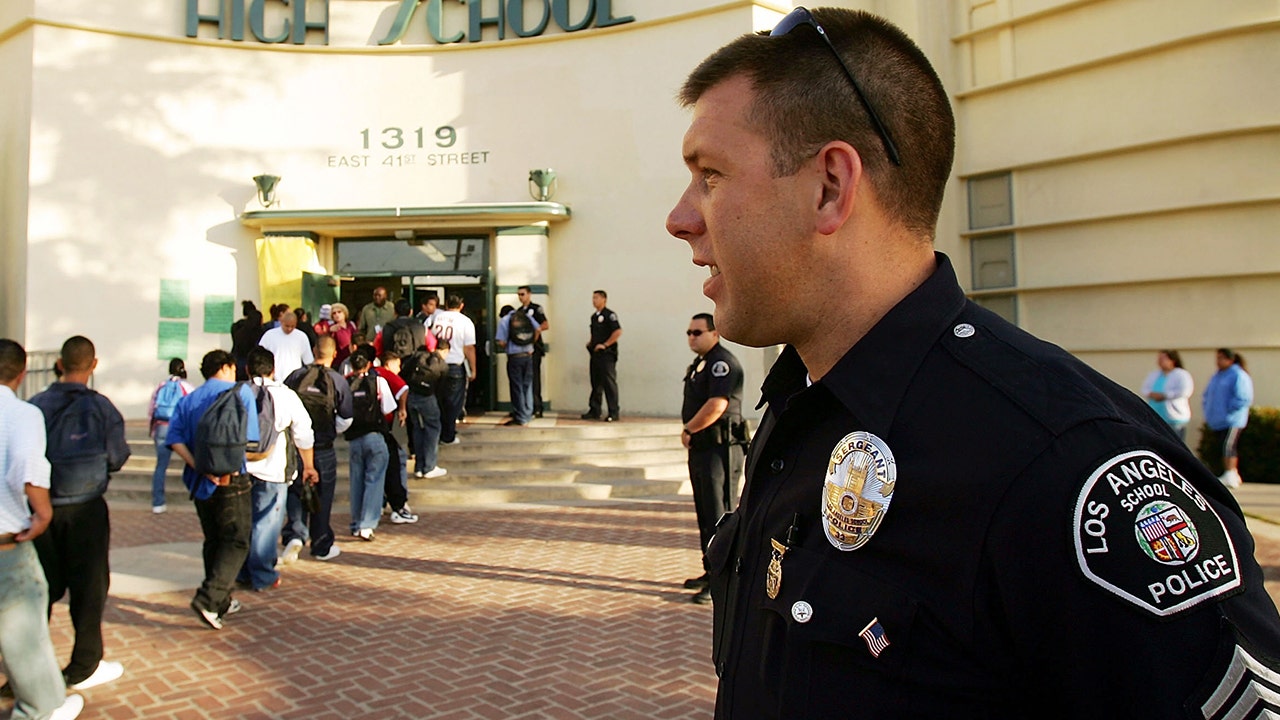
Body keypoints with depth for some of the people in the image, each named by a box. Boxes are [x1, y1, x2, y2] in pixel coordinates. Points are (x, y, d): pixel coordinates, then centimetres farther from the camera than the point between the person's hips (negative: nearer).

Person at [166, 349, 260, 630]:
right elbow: (249, 443, -12)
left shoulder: (189, 399, 12)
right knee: (236, 542, -1)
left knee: (213, 541, 17)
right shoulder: (240, 392, -3)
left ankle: (221, 601, 24)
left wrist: (199, 466, -8)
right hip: (232, 480, -6)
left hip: (200, 480, 6)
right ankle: (209, 599, -15)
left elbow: (175, 438, -2)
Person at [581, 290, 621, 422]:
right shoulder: (594, 316, 17)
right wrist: (590, 343, 11)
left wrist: (605, 345, -18)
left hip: (607, 354, -8)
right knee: (596, 383, 11)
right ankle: (594, 411, 17)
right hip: (595, 353, 8)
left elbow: (618, 332, -18)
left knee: (609, 383, -5)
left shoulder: (609, 315, -9)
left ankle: (613, 412, -1)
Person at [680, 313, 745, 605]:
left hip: (719, 449, -10)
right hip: (700, 449, 10)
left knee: (720, 516, -6)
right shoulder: (699, 364, 17)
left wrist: (688, 430, -11)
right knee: (705, 515, 16)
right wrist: (689, 432, 4)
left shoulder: (722, 362, -15)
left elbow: (715, 407, -25)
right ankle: (712, 572, 27)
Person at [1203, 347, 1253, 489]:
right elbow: (1207, 395, 25)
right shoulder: (1217, 376, 18)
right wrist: (1208, 411, 12)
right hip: (1217, 421, 8)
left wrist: (1228, 410, -15)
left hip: (1231, 420, -8)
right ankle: (1235, 476, 20)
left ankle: (1230, 476, -17)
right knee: (1226, 447, 12)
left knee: (1228, 446, -16)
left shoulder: (1239, 376, -8)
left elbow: (1244, 399, -15)